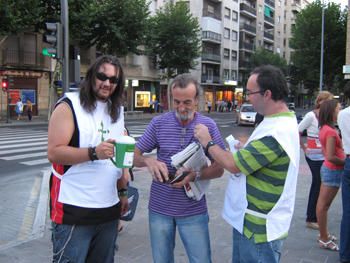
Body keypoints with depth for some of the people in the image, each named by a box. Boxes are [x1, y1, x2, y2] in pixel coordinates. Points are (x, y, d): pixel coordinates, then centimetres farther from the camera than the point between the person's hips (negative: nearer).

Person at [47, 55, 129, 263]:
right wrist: (94, 153, -27)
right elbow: (54, 152, -15)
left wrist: (123, 191, 18)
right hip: (74, 210, -6)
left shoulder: (117, 111, 15)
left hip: (109, 209, 6)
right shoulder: (69, 106, -5)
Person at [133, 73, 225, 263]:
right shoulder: (158, 123, -2)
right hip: (159, 209, 1)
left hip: (194, 211, -1)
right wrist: (149, 161, -21)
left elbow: (219, 168, -3)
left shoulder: (208, 125, -4)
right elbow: (135, 157, 2)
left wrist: (196, 175, -22)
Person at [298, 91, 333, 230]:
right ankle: (311, 219, 5)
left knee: (317, 186, 14)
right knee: (318, 186, -5)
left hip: (323, 156, 7)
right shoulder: (311, 115, -10)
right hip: (314, 157, -7)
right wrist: (304, 148, -8)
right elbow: (297, 131, -12)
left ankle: (312, 216, 27)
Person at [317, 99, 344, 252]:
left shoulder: (325, 129, 9)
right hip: (333, 171, -10)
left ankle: (323, 234, 30)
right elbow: (331, 157, -24)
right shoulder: (331, 131, -22)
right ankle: (324, 240, 9)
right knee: (324, 205, -2)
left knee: (322, 203, 16)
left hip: (327, 169, 10)